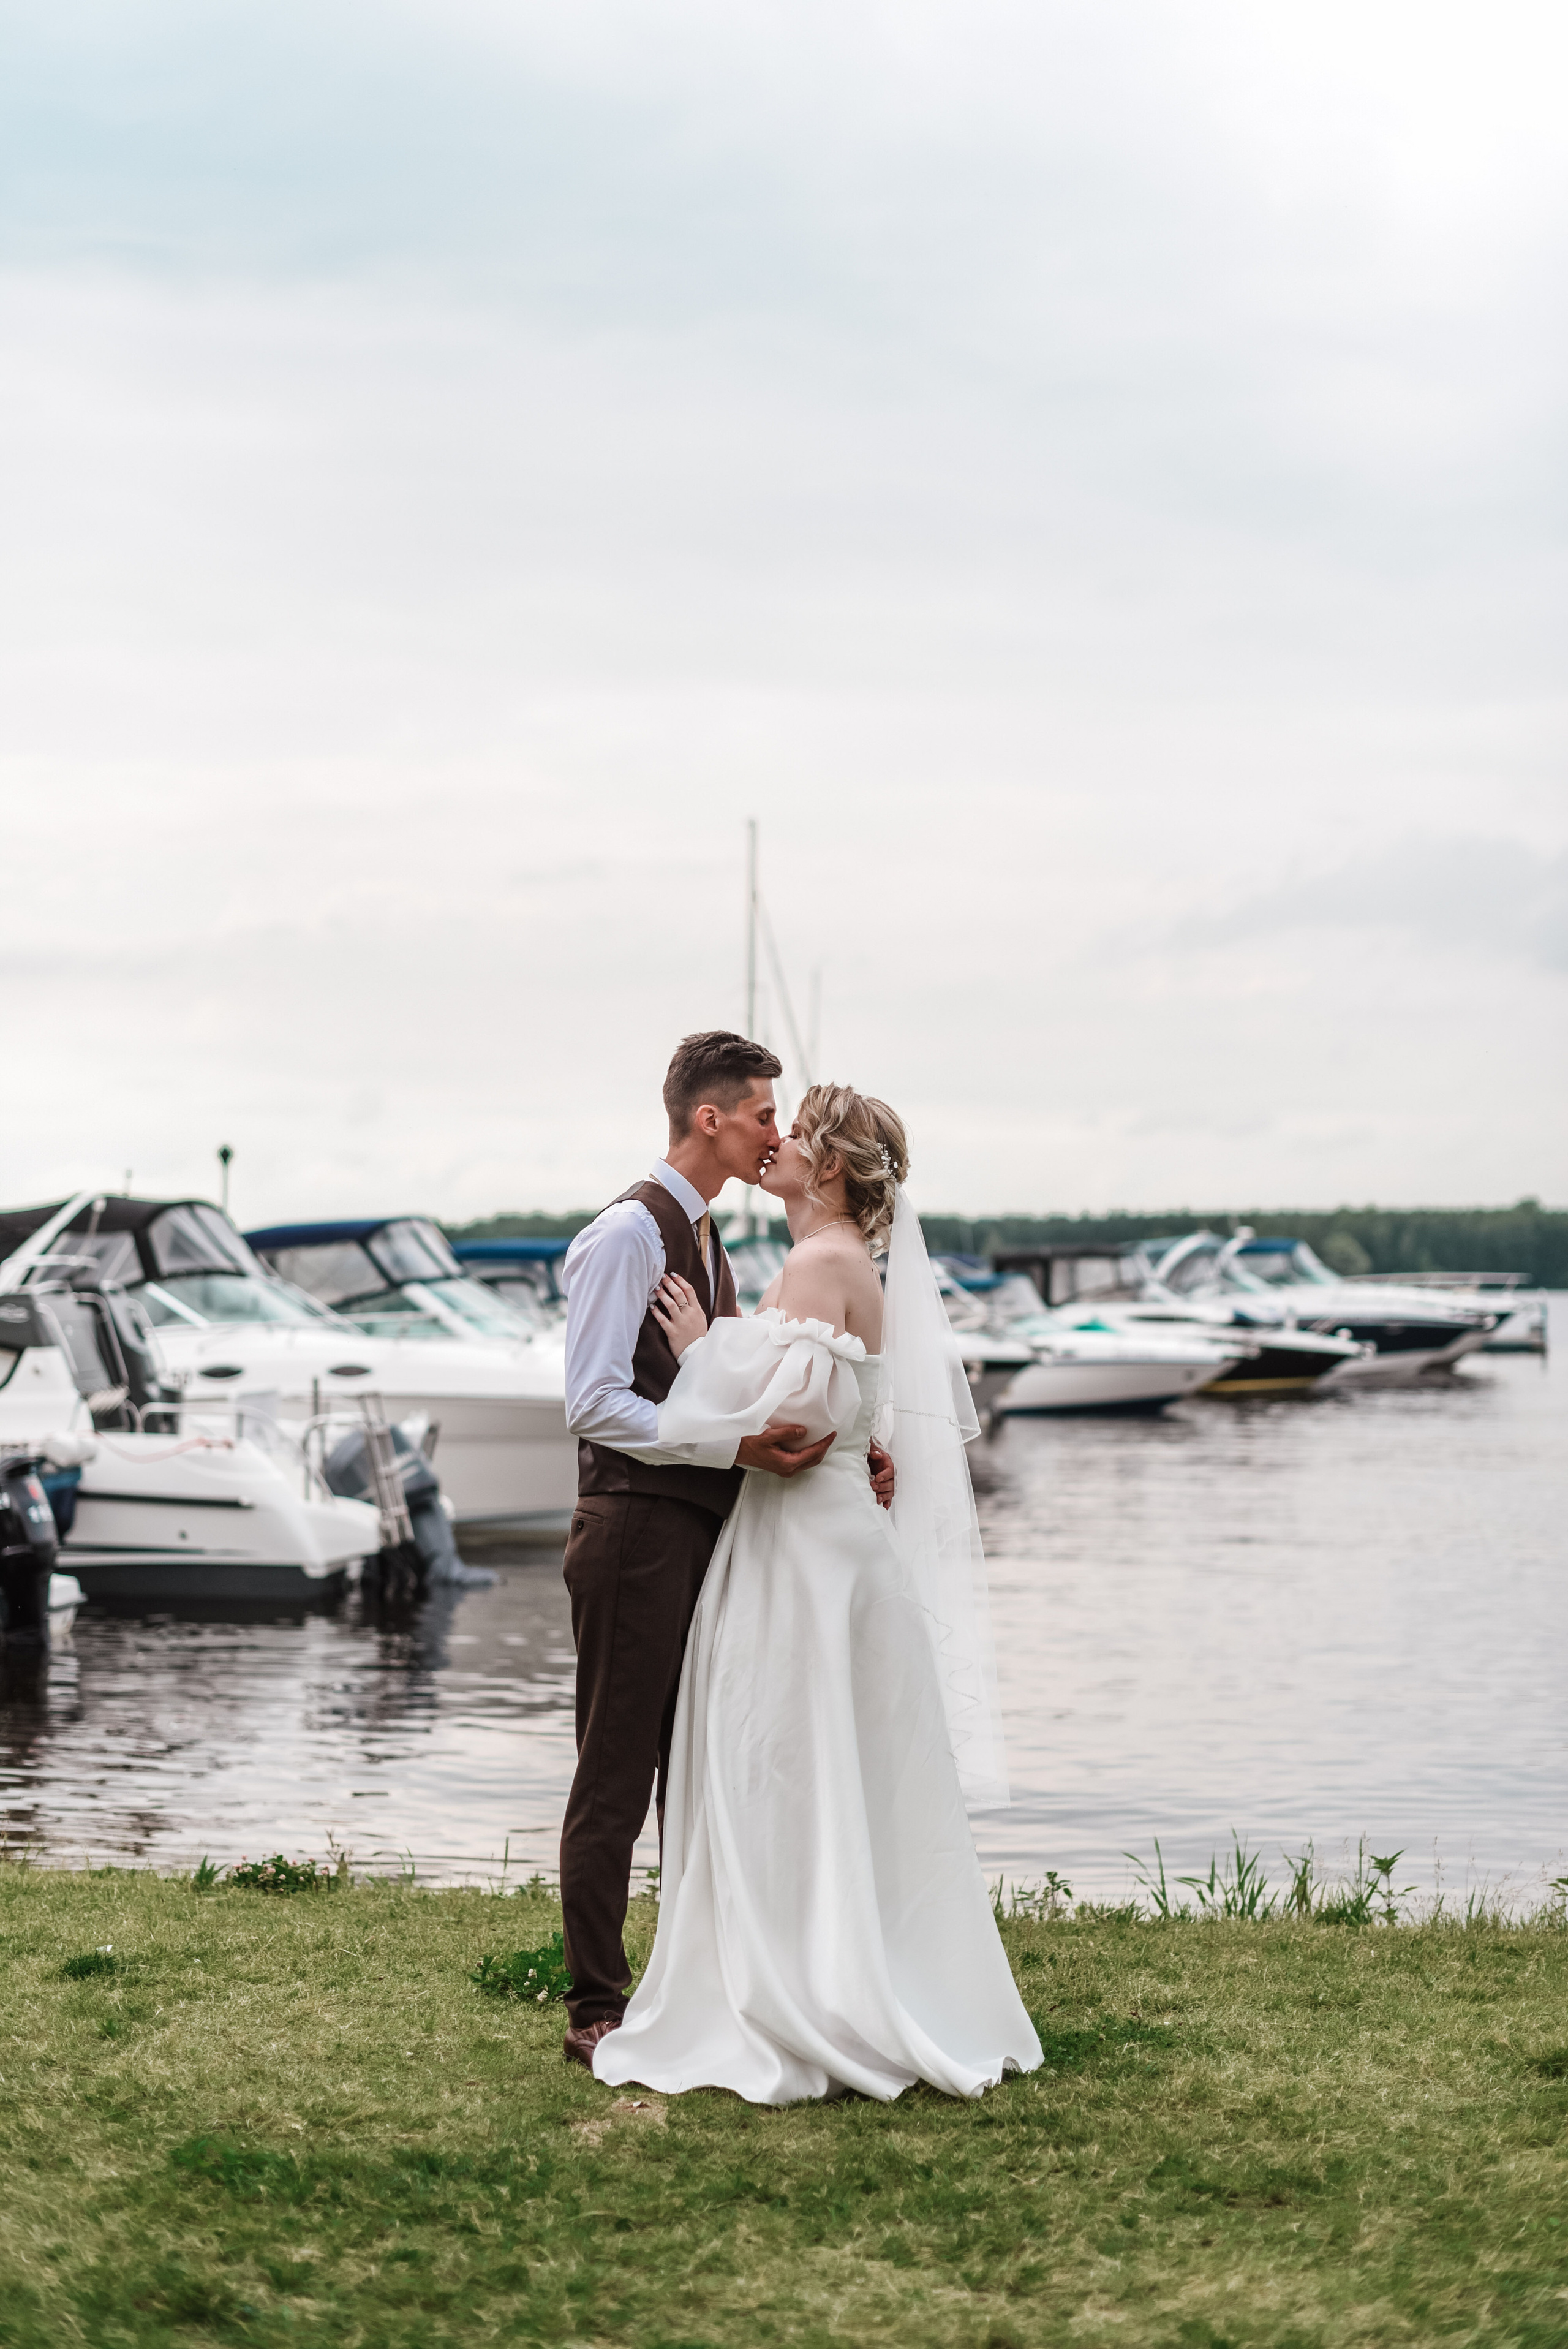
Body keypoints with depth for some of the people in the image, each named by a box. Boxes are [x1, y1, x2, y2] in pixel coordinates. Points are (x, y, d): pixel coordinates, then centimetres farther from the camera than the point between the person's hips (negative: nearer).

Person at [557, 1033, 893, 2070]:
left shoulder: (708, 1244, 18)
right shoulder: (627, 1234, -11)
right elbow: (594, 1403, -18)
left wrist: (852, 1446, 4)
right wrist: (736, 1446, -24)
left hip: (707, 1536, 9)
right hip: (639, 1532, -9)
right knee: (616, 1780, -3)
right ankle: (597, 2012, 4)